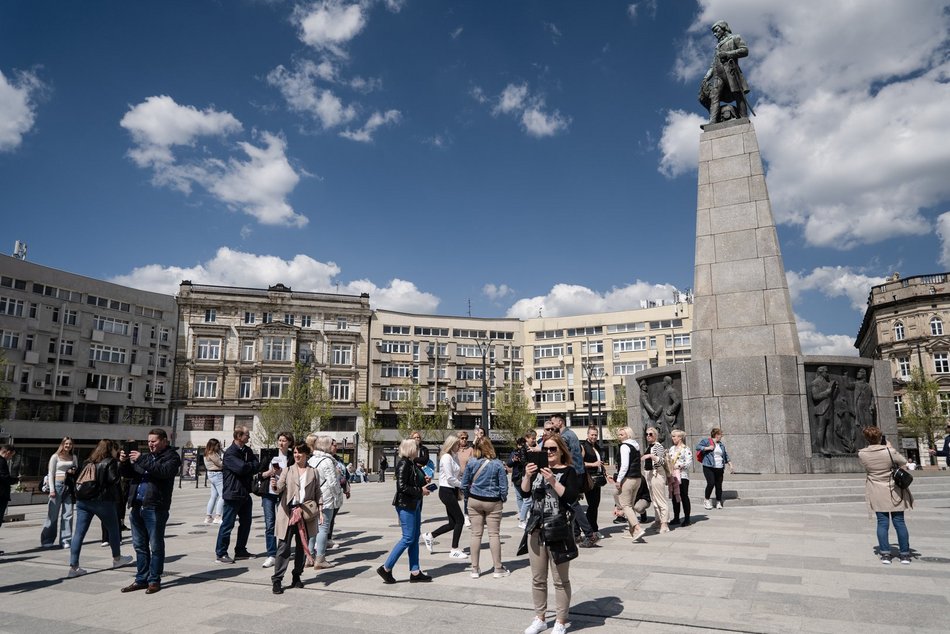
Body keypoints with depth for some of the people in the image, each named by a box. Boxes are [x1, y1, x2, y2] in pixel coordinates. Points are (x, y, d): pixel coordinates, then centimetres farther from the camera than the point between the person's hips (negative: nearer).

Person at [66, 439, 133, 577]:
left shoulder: (88, 462, 13)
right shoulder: (110, 462, -7)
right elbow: (114, 481, -13)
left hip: (83, 501, 5)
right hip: (103, 501, -5)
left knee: (79, 533, 2)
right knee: (113, 529, 13)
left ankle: (73, 567, -4)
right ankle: (117, 558, 27)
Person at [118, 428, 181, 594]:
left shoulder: (172, 457, -1)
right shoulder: (145, 456, 19)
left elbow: (164, 471, -20)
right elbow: (127, 473, 17)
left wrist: (142, 460, -20)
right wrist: (124, 462, -3)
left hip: (155, 507, -7)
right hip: (136, 506, 7)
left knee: (156, 546, 1)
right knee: (139, 545, 13)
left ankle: (154, 580, 9)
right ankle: (141, 579, 21)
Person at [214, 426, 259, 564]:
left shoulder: (247, 450, 10)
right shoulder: (230, 453, -15)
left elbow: (257, 464, 4)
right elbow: (242, 467, -26)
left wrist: (250, 468, -16)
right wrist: (253, 466, -7)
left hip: (245, 493, 8)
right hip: (233, 494, -8)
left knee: (246, 523, 14)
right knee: (228, 524, -1)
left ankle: (240, 551, 25)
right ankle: (220, 554, 9)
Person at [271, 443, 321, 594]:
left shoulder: (313, 472, 9)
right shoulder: (287, 470, 5)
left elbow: (317, 493, 12)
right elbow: (279, 489, -7)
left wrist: (320, 509, 3)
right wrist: (275, 485, -29)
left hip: (306, 513, 2)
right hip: (288, 512, -2)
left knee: (302, 547, 10)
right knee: (284, 547, -5)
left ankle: (296, 576, 23)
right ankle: (277, 580, 2)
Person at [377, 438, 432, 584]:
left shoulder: (412, 463, 12)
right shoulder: (403, 464, -16)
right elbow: (402, 486, -22)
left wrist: (423, 484, 3)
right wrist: (420, 491, -17)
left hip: (414, 504, 10)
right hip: (405, 505, -9)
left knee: (415, 538, 11)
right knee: (408, 538, -6)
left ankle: (415, 572, 17)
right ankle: (386, 568, 4)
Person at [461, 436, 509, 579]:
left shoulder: (471, 463, -6)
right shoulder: (497, 464, -11)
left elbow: (464, 484, 0)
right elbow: (504, 486, -7)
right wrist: (503, 499, 10)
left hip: (474, 500, 2)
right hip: (493, 502, -2)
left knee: (476, 534, 8)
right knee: (494, 534, 6)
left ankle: (475, 569, 14)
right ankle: (498, 569, 13)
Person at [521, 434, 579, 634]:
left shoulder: (568, 471, -4)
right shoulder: (537, 469, 12)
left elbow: (571, 497, -16)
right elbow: (524, 491, 1)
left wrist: (553, 481, -24)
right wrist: (527, 476, -17)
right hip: (535, 529, 5)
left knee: (560, 580, 4)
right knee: (538, 578, 14)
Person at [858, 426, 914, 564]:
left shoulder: (862, 454, -11)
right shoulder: (889, 451, -18)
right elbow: (903, 461, -1)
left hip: (877, 494, 1)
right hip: (894, 492, -1)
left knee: (882, 523, 8)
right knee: (899, 522, 8)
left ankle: (885, 554, 7)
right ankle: (905, 554, 16)